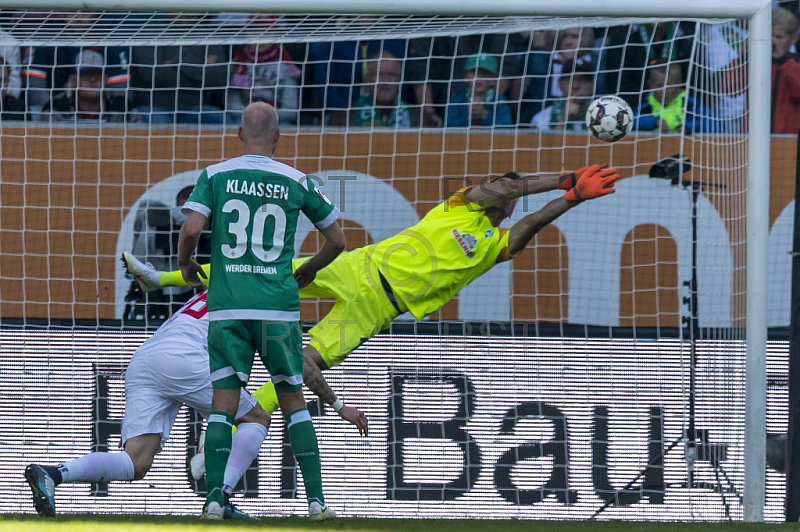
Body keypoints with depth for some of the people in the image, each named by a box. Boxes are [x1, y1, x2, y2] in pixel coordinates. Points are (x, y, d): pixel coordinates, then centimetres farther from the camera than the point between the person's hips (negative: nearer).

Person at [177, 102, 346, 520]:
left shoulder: (215, 176, 3)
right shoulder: (296, 182, 6)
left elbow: (191, 228, -9)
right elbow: (337, 240, 13)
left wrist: (186, 264, 12)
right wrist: (309, 270, 32)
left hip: (226, 308, 0)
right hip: (278, 308, 0)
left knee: (222, 403, 3)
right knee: (294, 401, 9)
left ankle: (214, 498, -7)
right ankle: (315, 499, 4)